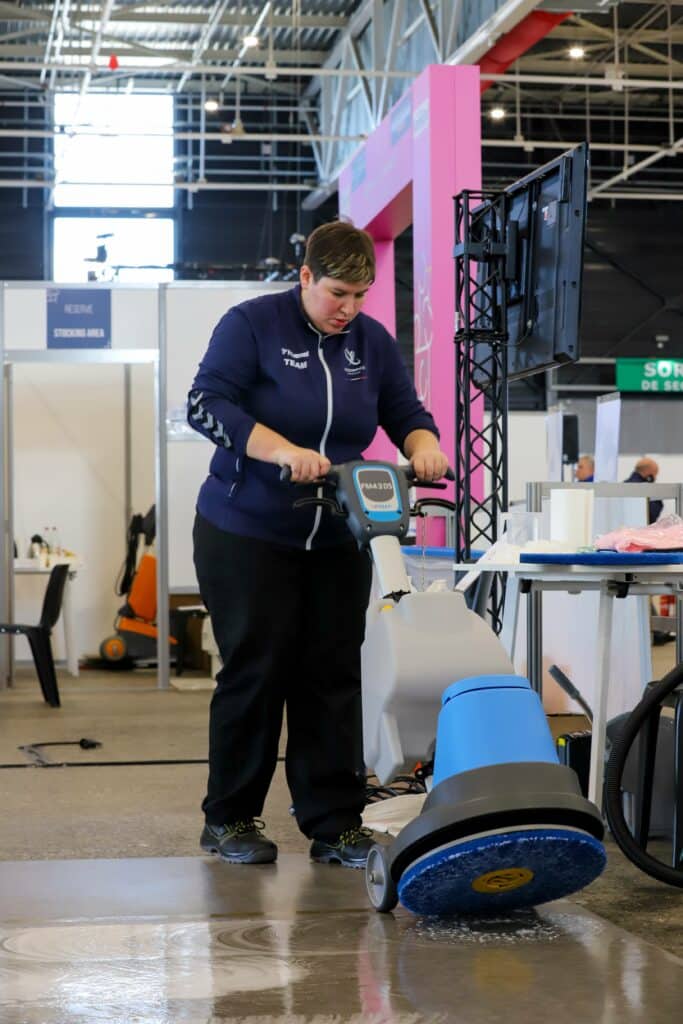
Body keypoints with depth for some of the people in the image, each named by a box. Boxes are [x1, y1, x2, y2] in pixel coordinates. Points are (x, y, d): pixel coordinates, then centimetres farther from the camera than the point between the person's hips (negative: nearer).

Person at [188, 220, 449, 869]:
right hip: (245, 536, -4)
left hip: (336, 542, 5)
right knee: (255, 672, -3)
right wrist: (281, 450, -31)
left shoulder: (372, 341, 6)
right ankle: (229, 820, 11)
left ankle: (334, 823, 7)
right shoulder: (251, 324, -9)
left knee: (332, 675, 2)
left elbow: (407, 413, 11)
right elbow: (206, 404, -18)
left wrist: (423, 446, -13)